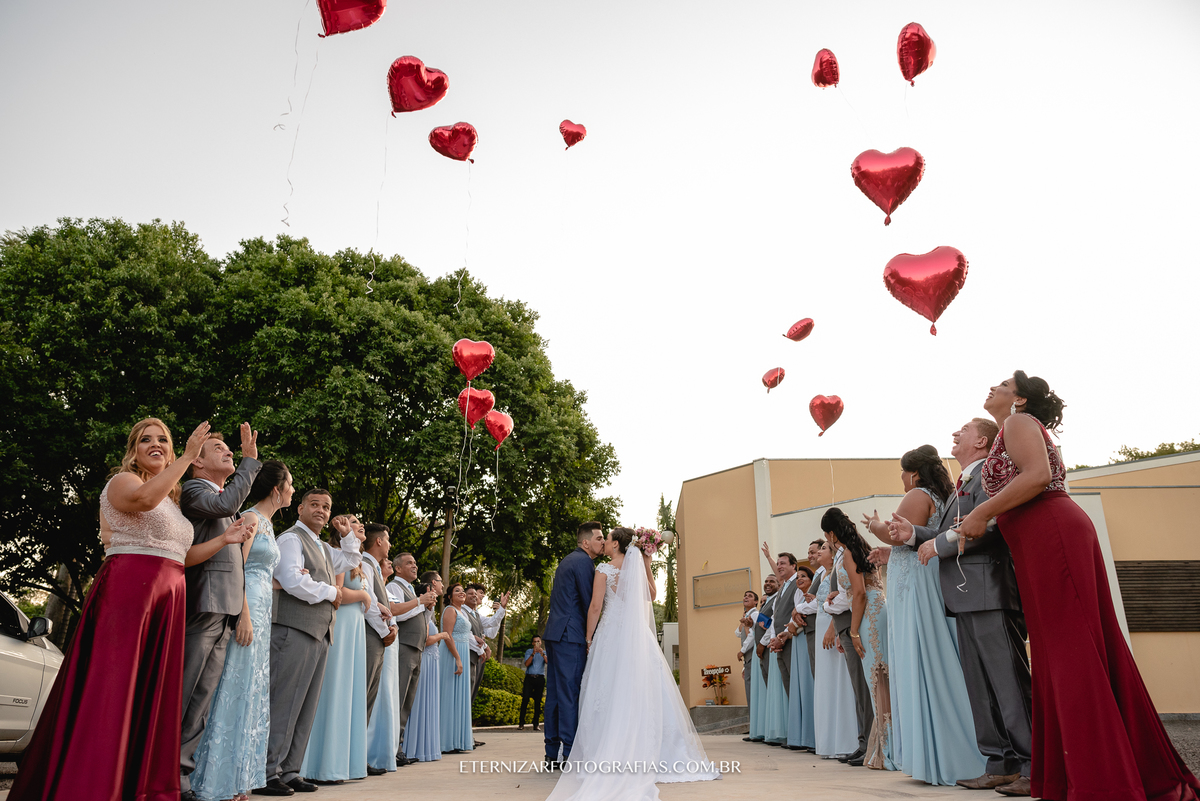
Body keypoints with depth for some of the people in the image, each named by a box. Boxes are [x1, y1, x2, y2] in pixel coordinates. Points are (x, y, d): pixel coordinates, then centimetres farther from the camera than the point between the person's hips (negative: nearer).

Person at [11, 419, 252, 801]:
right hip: (128, 588, -8)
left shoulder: (171, 500, 24)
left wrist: (223, 540, 12)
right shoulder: (123, 481, 1)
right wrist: (188, 457, -23)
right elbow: (144, 499, -25)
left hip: (168, 598, 8)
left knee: (155, 695, 7)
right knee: (112, 687, -9)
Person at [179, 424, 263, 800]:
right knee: (181, 694, -5)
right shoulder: (193, 490, -1)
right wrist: (250, 459, -16)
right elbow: (227, 504, -22)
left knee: (202, 699, 7)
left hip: (225, 610, 8)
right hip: (202, 604, -8)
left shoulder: (222, 498, 25)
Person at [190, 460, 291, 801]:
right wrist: (245, 615, -23)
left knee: (252, 692, 11)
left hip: (261, 609, 10)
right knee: (237, 689, -6)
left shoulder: (267, 524, 19)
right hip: (247, 606, -10)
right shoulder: (252, 518, -9)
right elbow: (235, 566, -18)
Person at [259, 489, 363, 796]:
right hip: (294, 631, -9)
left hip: (320, 634, 9)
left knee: (305, 709, 9)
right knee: (283, 705, -8)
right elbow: (292, 580, -18)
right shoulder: (291, 538, -5)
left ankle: (289, 772, 15)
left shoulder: (323, 548, 23)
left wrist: (347, 534, 24)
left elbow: (350, 562, 38)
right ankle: (266, 774, -2)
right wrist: (331, 592, -6)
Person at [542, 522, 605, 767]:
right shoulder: (584, 562, -9)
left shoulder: (567, 560, 21)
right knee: (570, 692, -7)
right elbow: (589, 602, -11)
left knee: (555, 692, 9)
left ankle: (553, 753, 13)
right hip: (571, 636, -9)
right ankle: (569, 753, -6)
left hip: (555, 634, 10)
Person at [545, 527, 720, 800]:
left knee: (612, 694, 1)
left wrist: (589, 637, 0)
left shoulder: (604, 570, -6)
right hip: (638, 636, 4)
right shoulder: (637, 568, 6)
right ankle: (641, 754, 8)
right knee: (642, 693, 6)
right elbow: (651, 596, 20)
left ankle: (611, 756, 1)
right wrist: (647, 568, 17)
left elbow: (595, 606, -9)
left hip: (612, 635, -4)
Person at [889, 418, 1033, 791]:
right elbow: (950, 532, 22)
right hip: (966, 598, 10)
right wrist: (914, 533, 8)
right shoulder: (963, 483, 26)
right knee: (980, 686, 10)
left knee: (1010, 680, -6)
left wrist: (938, 544, -10)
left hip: (990, 592, -10)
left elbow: (986, 526, -18)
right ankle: (1001, 764, 15)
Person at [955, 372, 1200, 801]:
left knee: (1068, 646, -10)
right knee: (1056, 650, 8)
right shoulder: (1010, 431, 27)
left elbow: (1037, 476, -19)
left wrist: (982, 513, -14)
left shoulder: (1019, 422, -2)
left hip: (1052, 534, -10)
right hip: (1041, 543, 10)